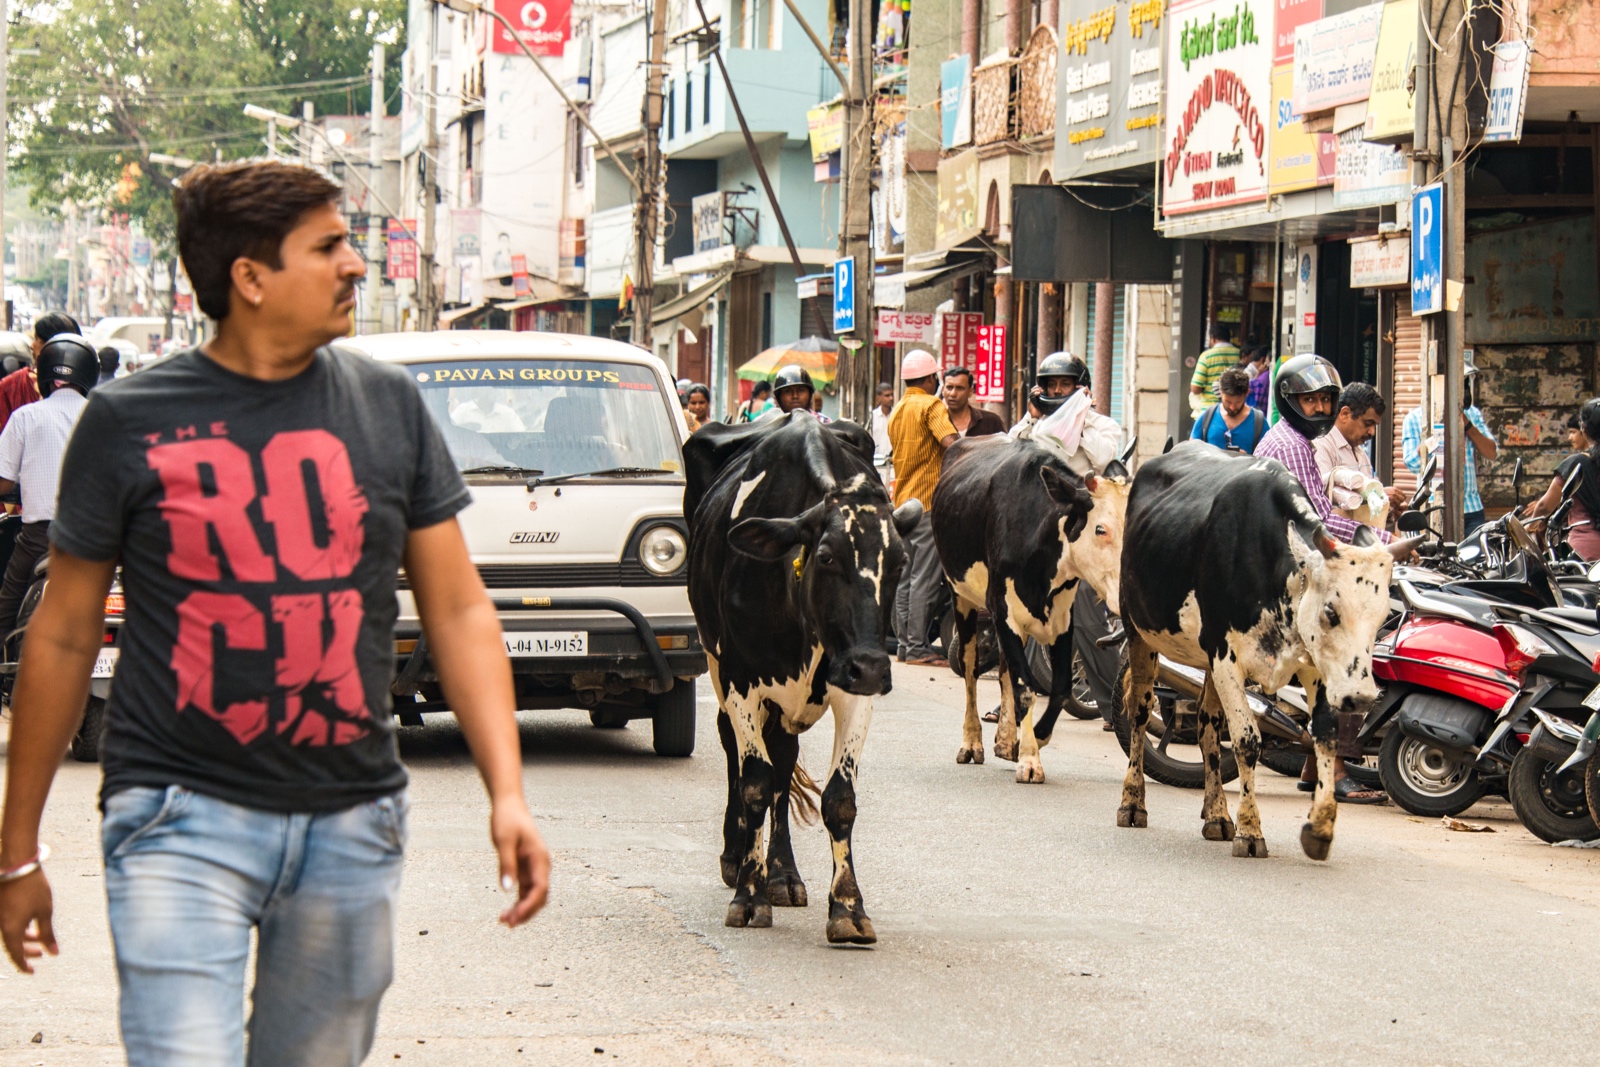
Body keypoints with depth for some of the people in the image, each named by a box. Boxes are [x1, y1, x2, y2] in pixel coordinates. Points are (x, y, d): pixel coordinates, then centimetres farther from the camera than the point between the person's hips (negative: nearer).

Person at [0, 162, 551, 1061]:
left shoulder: (388, 405, 6)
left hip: (353, 823, 3)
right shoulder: (130, 423, -1)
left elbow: (459, 611, 9)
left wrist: (508, 793, -4)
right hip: (184, 817, -3)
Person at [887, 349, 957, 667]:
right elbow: (950, 443, -22)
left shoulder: (897, 411, 18)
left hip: (901, 499, 8)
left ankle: (904, 642, 14)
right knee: (925, 577, -7)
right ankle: (917, 648, -9)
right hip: (929, 500, -8)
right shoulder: (931, 405, -7)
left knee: (904, 576, 12)